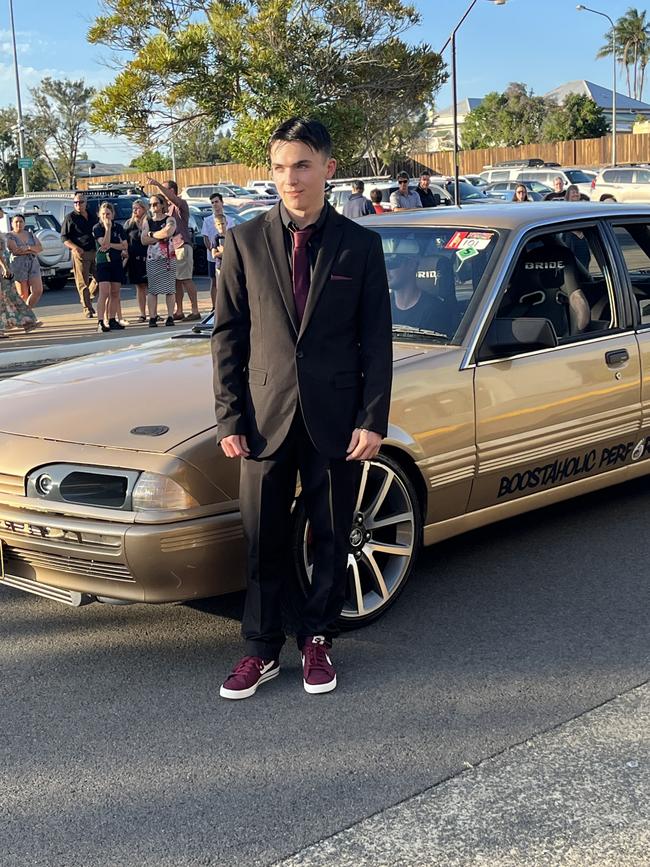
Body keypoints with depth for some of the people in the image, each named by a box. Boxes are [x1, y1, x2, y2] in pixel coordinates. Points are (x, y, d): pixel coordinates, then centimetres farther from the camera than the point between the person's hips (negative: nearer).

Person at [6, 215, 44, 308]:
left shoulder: (30, 234, 14)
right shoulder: (9, 236, 0)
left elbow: (40, 248, 3)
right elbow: (15, 250, -15)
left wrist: (28, 247, -16)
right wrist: (32, 251, -8)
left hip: (33, 265, 4)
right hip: (18, 266, -4)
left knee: (38, 291, -7)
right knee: (23, 295, -6)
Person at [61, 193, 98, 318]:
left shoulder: (92, 216, 16)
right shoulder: (70, 218, 1)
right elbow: (64, 237, -2)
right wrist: (75, 247, -18)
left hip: (94, 252, 5)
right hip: (80, 254, -5)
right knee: (83, 283, -4)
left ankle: (86, 298, 25)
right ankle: (87, 309, 1)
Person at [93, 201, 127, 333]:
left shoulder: (118, 227, 8)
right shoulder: (97, 228, -2)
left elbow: (124, 246, 1)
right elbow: (104, 243, -17)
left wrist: (110, 245, -11)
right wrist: (107, 228, -15)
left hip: (116, 262, 4)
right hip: (102, 263, -4)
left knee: (115, 293, 5)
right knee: (104, 292, -14)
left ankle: (112, 320, 13)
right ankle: (100, 322, -19)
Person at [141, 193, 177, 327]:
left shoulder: (169, 219, 3)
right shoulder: (147, 221, 14)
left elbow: (168, 232, -17)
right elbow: (143, 240, 1)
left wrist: (151, 234, -4)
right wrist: (161, 237, -8)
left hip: (168, 258, -3)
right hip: (152, 259, 3)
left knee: (169, 288, -3)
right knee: (152, 289, -3)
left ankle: (170, 317, -2)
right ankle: (152, 317, -4)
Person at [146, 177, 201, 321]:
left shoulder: (181, 204, -5)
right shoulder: (167, 207, 20)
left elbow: (172, 198, -28)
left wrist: (158, 184, -35)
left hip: (182, 245, -8)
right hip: (170, 247, 8)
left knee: (185, 279, -9)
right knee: (176, 280, 7)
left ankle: (195, 311, -8)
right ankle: (179, 312, 10)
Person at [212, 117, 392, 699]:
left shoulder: (360, 245, 1)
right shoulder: (245, 241, 2)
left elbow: (376, 340, 1)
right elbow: (228, 335, 3)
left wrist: (372, 420, -6)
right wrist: (229, 417, -3)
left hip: (336, 420, 0)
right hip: (266, 417, 0)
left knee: (331, 540, 11)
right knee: (264, 543, 7)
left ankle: (317, 640, 29)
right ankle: (263, 650, 22)